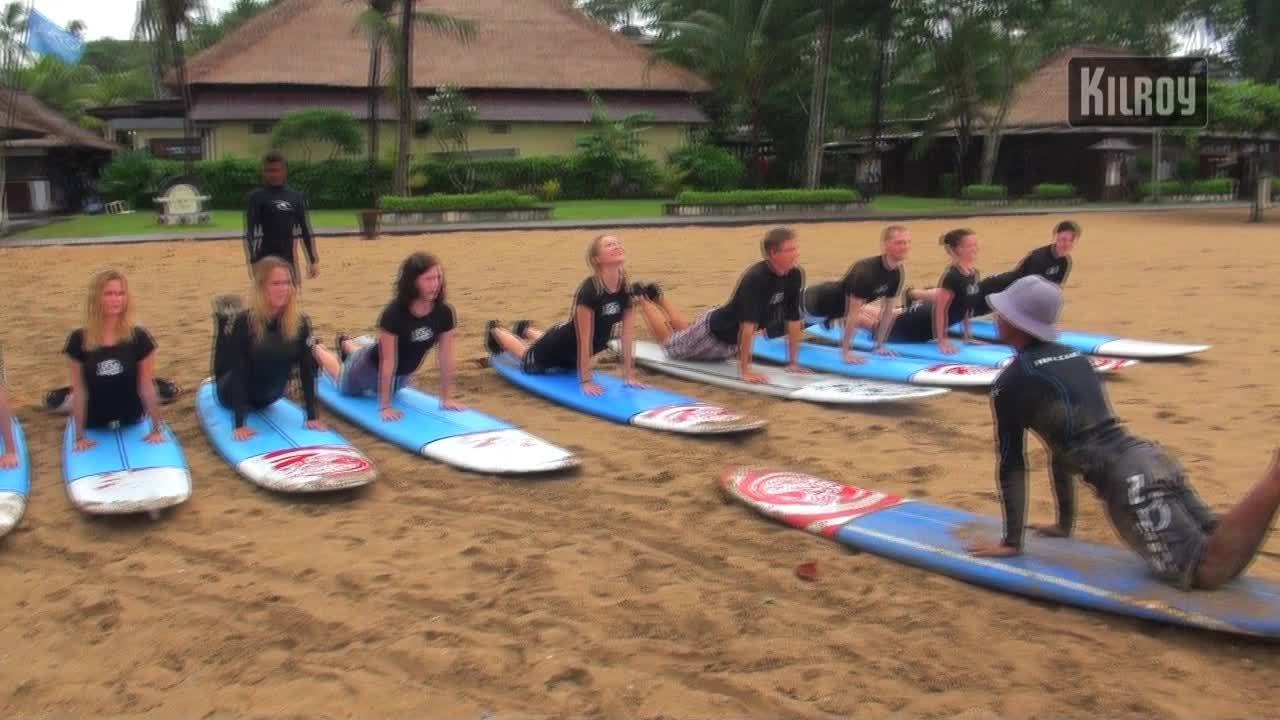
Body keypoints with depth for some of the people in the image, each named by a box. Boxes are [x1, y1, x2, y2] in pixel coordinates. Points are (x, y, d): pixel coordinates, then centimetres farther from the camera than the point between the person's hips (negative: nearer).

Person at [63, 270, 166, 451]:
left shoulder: (139, 337, -14)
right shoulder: (79, 340, -14)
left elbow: (146, 387, -9)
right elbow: (79, 390, -10)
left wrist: (157, 429, -9)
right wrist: (80, 435, -10)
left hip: (132, 425, 0)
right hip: (95, 428, 0)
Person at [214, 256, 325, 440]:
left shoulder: (301, 323, -19)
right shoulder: (243, 321, -27)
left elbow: (307, 370, -15)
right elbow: (238, 372, -28)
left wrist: (312, 416, -19)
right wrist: (240, 424, -34)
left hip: (266, 398, 5)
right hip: (236, 396, -5)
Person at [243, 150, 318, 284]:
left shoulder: (297, 197, 8)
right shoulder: (256, 197, -5)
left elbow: (305, 230, 13)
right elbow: (248, 232, -9)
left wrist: (313, 260, 9)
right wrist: (251, 262, -17)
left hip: (289, 260, 5)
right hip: (265, 261, -5)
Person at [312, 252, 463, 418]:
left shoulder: (444, 312, -27)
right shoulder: (394, 313, -38)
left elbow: (446, 357, -19)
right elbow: (388, 361, -35)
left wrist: (447, 398, -15)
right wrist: (385, 406, -33)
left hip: (403, 372, 5)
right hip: (373, 366, -5)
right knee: (345, 387, 26)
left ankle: (347, 344, 58)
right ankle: (317, 350, 52)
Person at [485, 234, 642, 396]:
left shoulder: (625, 289, -18)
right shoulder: (589, 291, -37)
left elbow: (628, 333, -13)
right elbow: (584, 340, -34)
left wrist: (629, 374, -14)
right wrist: (586, 381, -31)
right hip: (561, 344, -6)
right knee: (529, 363, 22)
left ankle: (526, 330, 58)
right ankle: (495, 330, 46)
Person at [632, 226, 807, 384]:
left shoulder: (795, 275, -16)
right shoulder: (755, 278, -38)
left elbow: (793, 319, -8)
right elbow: (748, 324, -40)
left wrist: (792, 361, -8)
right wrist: (744, 370, -41)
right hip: (715, 328, -7)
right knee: (670, 346, 17)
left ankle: (658, 296, 48)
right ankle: (641, 297, 32)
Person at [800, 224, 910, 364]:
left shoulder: (898, 273, -15)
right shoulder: (866, 272, -39)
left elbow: (888, 310, -4)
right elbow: (853, 314, -35)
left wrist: (880, 346, -3)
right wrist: (846, 352, -32)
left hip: (837, 305, 7)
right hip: (818, 302, -7)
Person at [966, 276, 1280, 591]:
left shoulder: (1010, 383, 2)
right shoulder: (1073, 358, 25)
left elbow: (1012, 464, 4)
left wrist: (1011, 542, 11)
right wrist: (1064, 523, 41)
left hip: (1128, 481, -8)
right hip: (1151, 459, 8)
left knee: (1207, 572, -18)